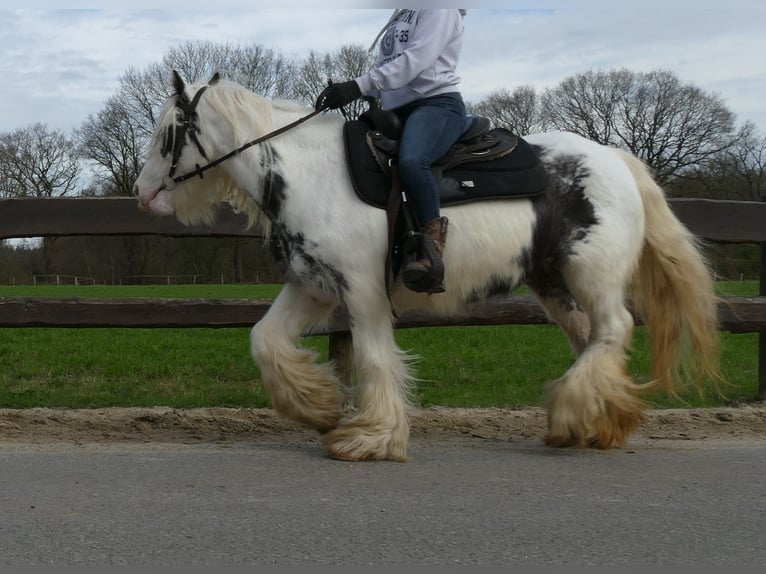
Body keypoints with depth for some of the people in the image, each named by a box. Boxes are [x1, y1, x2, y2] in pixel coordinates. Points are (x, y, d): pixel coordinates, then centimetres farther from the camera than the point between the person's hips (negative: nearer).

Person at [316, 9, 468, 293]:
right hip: (397, 111, 10)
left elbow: (417, 58, -16)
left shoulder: (439, 9, -1)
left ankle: (432, 247, -36)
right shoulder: (401, 18, 26)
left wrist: (359, 85, -24)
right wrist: (347, 90, 4)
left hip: (437, 103, -10)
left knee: (410, 161, -37)